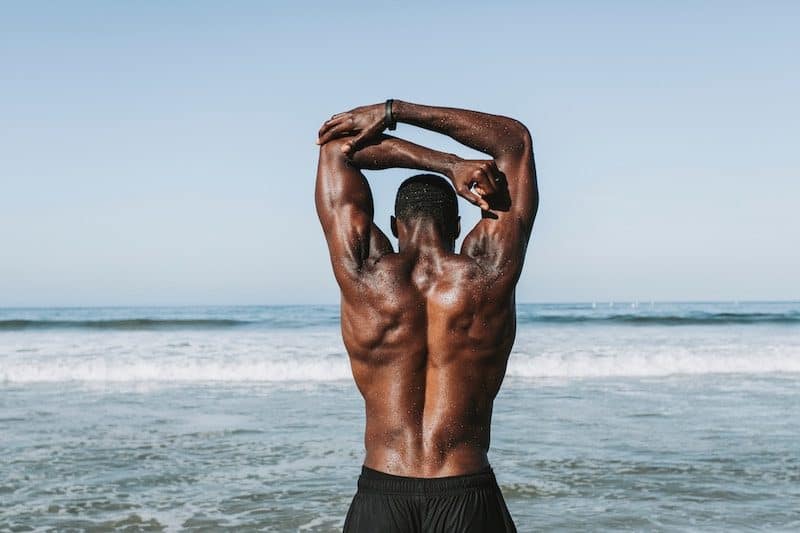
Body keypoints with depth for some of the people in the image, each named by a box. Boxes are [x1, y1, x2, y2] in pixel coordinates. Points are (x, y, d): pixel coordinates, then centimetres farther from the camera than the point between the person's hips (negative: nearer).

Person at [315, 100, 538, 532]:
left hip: (380, 496, 0)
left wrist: (448, 166, 0)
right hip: (468, 498, 0)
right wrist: (392, 112, 3)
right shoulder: (489, 273, -5)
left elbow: (338, 145, 7)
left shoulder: (363, 274, -6)